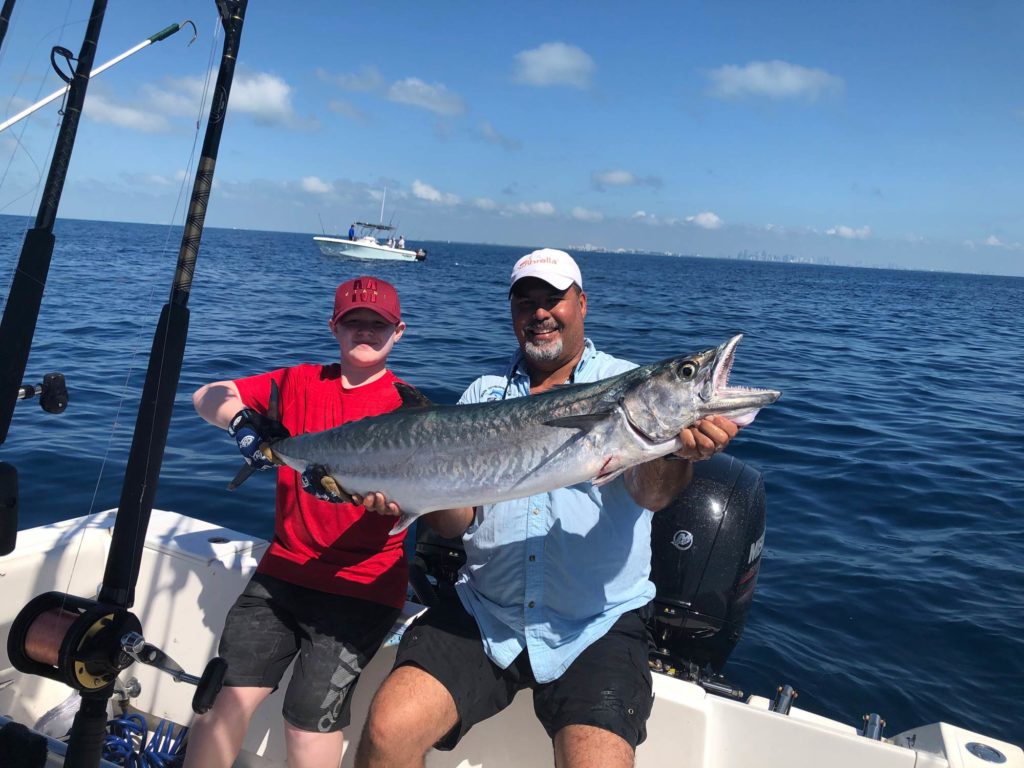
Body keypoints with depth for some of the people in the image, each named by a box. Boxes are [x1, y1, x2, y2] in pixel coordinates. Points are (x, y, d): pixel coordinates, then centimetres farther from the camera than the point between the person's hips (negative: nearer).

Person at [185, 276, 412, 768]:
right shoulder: (300, 383, 9)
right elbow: (205, 396, 5)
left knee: (309, 716, -11)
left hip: (361, 585, -3)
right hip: (283, 567, 4)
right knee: (228, 693, -5)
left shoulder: (405, 404, -4)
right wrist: (241, 419, -17)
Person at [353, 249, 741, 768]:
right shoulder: (484, 394, 8)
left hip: (597, 625, -2)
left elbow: (650, 494, -18)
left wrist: (678, 453, -40)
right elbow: (457, 520, 3)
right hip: (484, 615, 3)